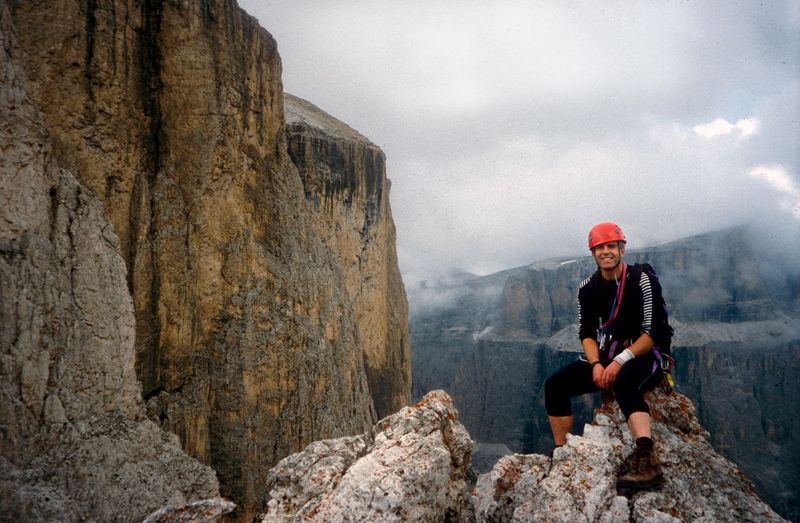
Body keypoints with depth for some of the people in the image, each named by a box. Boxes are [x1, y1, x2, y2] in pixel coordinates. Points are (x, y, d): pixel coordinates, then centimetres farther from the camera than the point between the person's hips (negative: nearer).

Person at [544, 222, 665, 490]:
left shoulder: (640, 280, -9)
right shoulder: (588, 289, 7)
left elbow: (653, 332, -14)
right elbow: (586, 334, 5)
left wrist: (619, 362, -22)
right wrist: (596, 365, -13)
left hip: (642, 357, -5)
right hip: (602, 358, 5)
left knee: (624, 382, -40)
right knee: (555, 384, -13)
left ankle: (646, 458, -52)